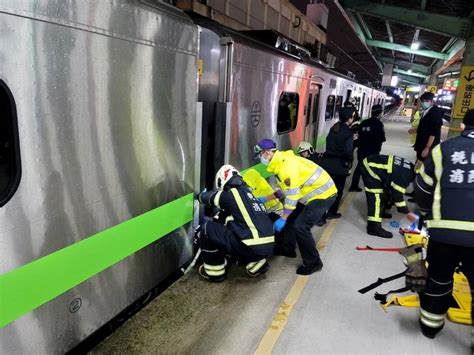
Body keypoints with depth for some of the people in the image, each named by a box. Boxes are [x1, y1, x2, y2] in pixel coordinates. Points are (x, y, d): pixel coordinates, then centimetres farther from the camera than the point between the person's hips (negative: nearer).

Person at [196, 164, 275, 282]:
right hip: (268, 246, 8)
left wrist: (200, 195, 36)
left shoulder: (230, 194, -2)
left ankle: (215, 271, 15)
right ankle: (256, 264, 22)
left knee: (207, 229, 3)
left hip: (253, 247, -8)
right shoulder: (248, 193, 20)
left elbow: (209, 197, 12)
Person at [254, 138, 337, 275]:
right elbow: (285, 189, 16)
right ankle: (288, 248, 34)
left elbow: (292, 195, -25)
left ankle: (313, 262, 1)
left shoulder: (286, 165, -25)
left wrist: (282, 219, -18)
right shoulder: (281, 162, 6)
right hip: (314, 192, 10)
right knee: (291, 217, 17)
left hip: (323, 194, -10)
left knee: (300, 226, -14)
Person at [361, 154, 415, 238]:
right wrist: (407, 213, -6)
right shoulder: (404, 174, -20)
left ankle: (380, 212, 46)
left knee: (382, 191, 26)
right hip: (370, 169, -11)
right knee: (376, 197, -13)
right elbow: (397, 193, -15)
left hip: (371, 164, 11)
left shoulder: (409, 167, 9)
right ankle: (374, 227, -16)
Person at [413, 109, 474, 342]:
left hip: (444, 229, 1)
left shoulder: (443, 149, 6)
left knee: (438, 278, 20)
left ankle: (430, 324, 36)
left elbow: (423, 189, 11)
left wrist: (428, 213, 29)